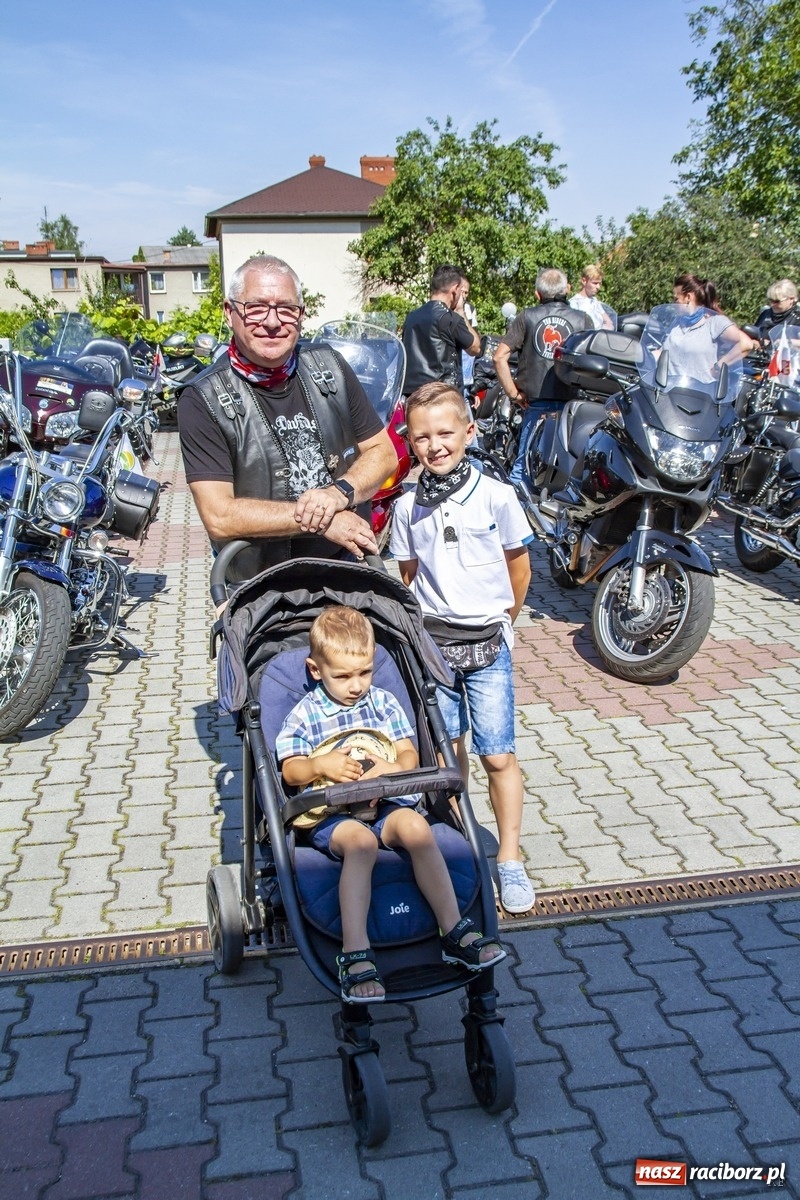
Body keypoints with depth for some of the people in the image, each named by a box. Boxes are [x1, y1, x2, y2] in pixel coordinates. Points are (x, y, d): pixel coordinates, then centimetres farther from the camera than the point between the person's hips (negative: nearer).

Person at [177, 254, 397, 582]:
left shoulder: (330, 367, 6)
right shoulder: (203, 401, -8)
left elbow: (384, 452, 9)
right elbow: (218, 518, -15)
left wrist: (340, 492, -12)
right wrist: (318, 519, -17)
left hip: (353, 572, 3)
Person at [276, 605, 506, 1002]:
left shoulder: (383, 702, 12)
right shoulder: (304, 713, 5)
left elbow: (408, 754, 8)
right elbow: (291, 771, 0)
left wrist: (392, 769, -15)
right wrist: (322, 765, -21)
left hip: (386, 803, 3)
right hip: (331, 813, -3)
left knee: (416, 826, -30)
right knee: (360, 841, -36)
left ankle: (455, 932, -26)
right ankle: (355, 953, -40)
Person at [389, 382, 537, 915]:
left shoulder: (496, 496, -9)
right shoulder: (408, 507, -3)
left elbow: (519, 565, 4)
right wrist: (431, 619, 8)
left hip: (487, 646, -2)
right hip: (433, 644, 2)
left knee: (499, 755, 0)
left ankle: (510, 860, 15)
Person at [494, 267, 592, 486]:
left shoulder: (526, 317, 4)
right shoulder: (583, 319, 4)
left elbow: (499, 356, -4)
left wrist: (513, 393, 1)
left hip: (536, 402, 1)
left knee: (522, 463, 9)